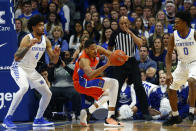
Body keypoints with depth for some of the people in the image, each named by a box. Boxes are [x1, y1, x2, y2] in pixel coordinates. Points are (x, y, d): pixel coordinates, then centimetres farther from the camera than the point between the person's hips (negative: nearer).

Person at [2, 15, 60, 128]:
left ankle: (38, 119, 24)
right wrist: (29, 46, -44)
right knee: (24, 87, -35)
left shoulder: (45, 40, -1)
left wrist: (56, 54, -21)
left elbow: (54, 61, 2)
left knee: (48, 94, 6)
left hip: (31, 71, 8)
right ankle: (8, 119, -30)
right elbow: (17, 58, -32)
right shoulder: (27, 39, -21)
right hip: (19, 68, -8)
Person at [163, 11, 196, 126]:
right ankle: (175, 117, 24)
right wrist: (169, 73, -10)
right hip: (182, 64, 5)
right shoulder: (174, 36, -7)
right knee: (171, 90, 5)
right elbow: (169, 55, -1)